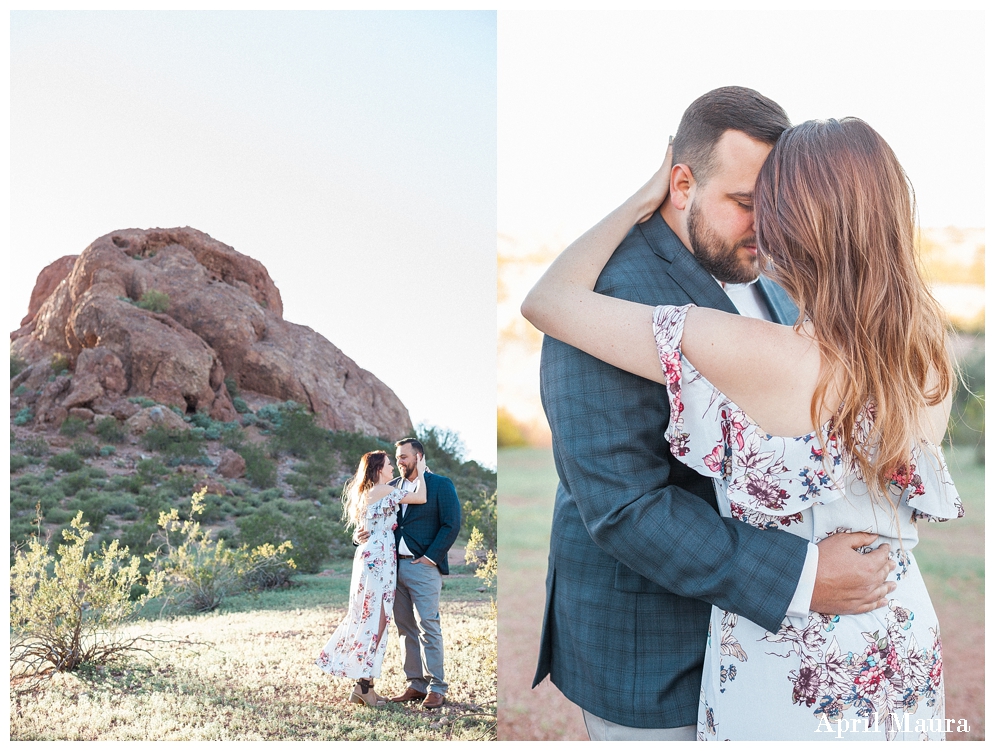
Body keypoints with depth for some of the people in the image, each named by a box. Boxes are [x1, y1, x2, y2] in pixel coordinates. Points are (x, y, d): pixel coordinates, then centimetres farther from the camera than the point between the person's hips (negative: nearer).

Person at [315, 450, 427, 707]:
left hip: (367, 557, 10)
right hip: (380, 559, -10)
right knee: (375, 620, -6)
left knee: (367, 617, 11)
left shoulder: (364, 494, 17)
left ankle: (363, 684, 14)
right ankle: (364, 685, -4)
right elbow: (421, 498, -11)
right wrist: (420, 472, 4)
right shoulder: (385, 491, -10)